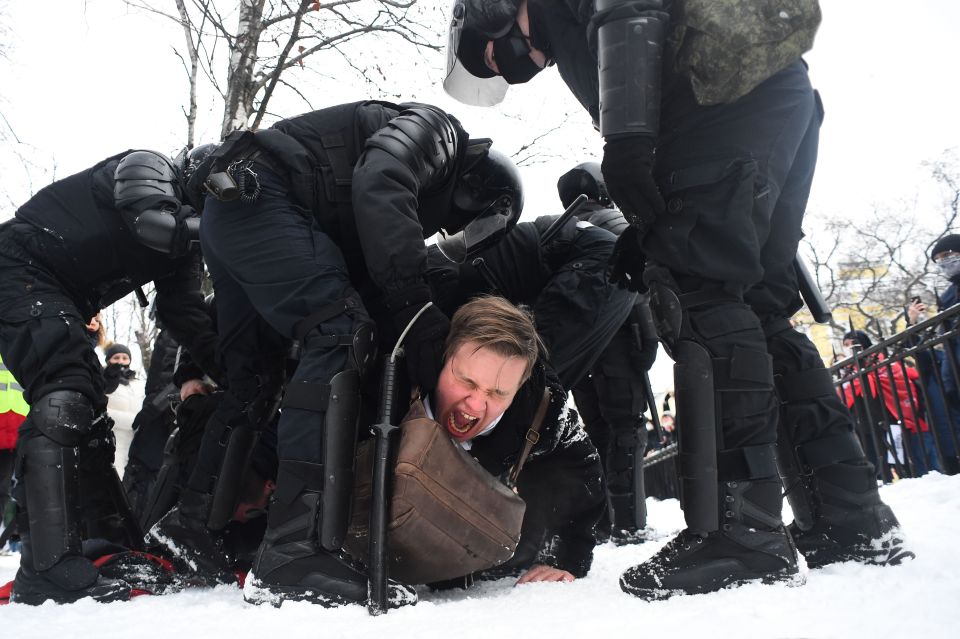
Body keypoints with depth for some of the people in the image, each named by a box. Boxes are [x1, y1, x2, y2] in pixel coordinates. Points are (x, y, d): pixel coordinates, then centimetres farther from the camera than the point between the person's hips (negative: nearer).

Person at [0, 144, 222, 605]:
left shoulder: (184, 234, 13)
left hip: (61, 302, 10)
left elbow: (185, 314, 3)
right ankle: (48, 569, -28)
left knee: (90, 421, 8)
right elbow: (154, 225, -28)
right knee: (64, 399, -25)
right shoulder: (146, 168, -7)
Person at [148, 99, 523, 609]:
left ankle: (194, 523, 22)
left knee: (253, 379, 13)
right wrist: (421, 316, -24)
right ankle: (299, 552, -27)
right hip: (257, 194, -10)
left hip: (228, 211, 10)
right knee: (341, 338, -21)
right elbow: (377, 185, -22)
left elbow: (364, 274, 17)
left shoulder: (424, 195, 24)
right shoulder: (437, 130, 0)